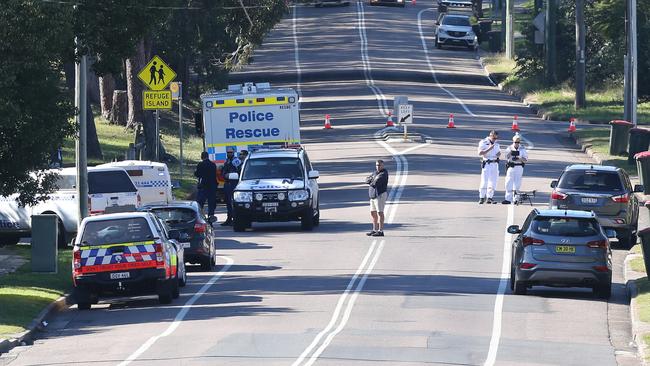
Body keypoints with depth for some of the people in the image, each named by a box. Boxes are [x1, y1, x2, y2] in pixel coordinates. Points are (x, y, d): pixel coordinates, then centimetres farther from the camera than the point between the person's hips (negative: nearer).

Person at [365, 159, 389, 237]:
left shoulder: (384, 174, -11)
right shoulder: (375, 172, 16)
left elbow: (376, 182, -22)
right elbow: (367, 180, 10)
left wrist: (371, 183, -1)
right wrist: (372, 178, -10)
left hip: (380, 195, -9)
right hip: (373, 195, 9)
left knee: (380, 213, -9)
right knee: (373, 213, 12)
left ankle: (380, 231, -10)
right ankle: (375, 230, 19)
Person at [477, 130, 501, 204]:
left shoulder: (496, 143, 14)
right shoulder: (483, 142, -5)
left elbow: (499, 152, 27)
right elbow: (480, 153, -15)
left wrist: (499, 154, 3)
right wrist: (489, 149, -24)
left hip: (495, 164, 6)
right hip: (486, 164, -6)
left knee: (493, 182, 5)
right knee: (484, 181, -11)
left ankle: (489, 198, 11)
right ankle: (482, 198, -6)